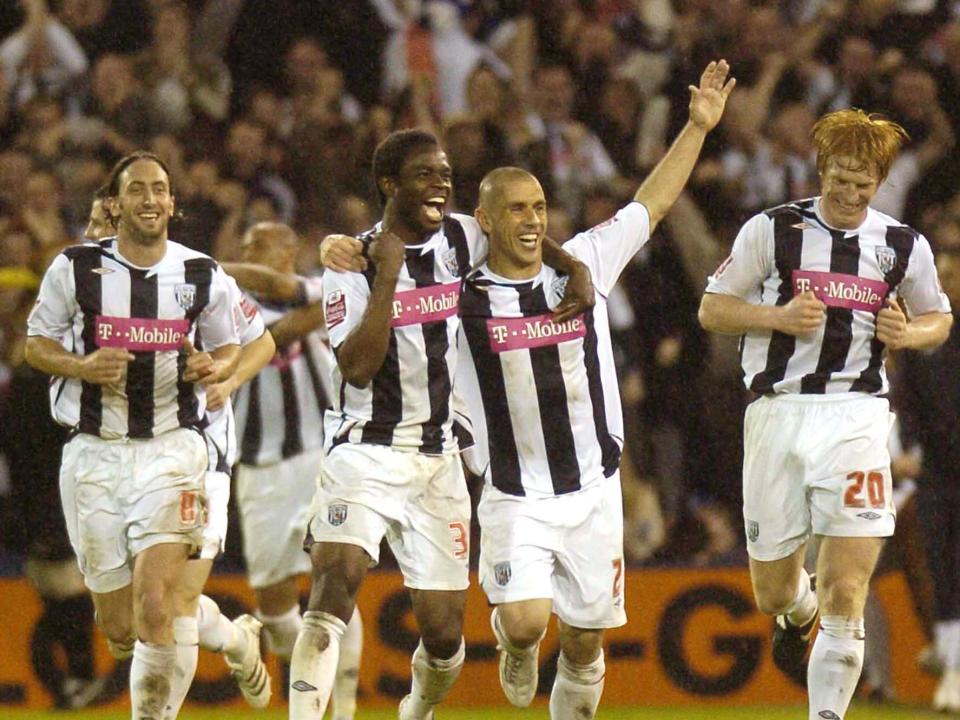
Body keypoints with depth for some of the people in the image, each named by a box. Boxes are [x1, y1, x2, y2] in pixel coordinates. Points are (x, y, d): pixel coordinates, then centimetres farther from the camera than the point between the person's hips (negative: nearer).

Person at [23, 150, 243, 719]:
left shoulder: (204, 277, 2)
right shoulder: (76, 268, 0)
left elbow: (230, 347, 15)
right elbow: (37, 344, 7)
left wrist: (215, 368, -9)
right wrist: (83, 366, -13)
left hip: (171, 447, -1)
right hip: (95, 453, 1)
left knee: (154, 607, -19)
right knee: (119, 626, 5)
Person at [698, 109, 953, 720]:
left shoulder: (904, 247, 7)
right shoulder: (772, 230, 2)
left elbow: (939, 318, 22)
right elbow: (712, 309, 7)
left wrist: (909, 334, -2)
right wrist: (778, 317, -11)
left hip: (855, 416, 0)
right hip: (778, 412, 0)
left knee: (846, 593, -13)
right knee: (774, 593, 10)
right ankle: (799, 613, 47)